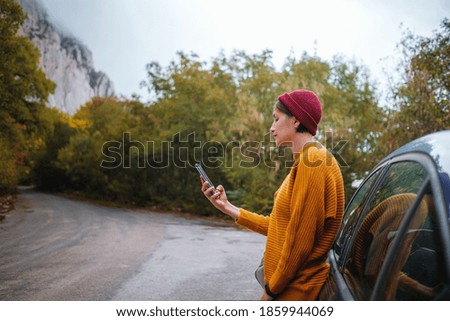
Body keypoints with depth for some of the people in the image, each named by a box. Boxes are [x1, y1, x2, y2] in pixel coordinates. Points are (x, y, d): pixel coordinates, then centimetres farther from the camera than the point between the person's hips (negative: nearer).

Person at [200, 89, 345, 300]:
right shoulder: (305, 161, 13)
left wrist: (271, 290, -11)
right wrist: (229, 208, 13)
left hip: (297, 290, -8)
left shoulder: (312, 160, -17)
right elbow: (280, 227, 10)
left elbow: (301, 240, -21)